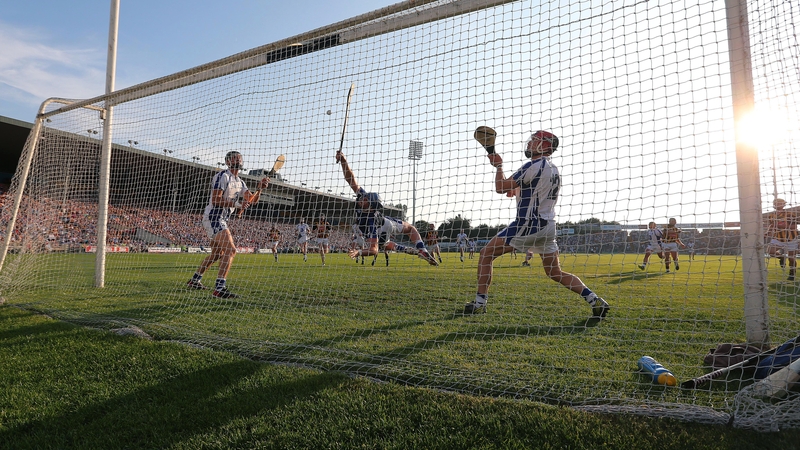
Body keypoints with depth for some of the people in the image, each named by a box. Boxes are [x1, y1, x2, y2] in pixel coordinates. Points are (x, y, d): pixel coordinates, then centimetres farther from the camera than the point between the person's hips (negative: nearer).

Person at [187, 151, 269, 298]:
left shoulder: (240, 182, 16)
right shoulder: (222, 176, -12)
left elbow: (252, 200, 10)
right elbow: (215, 200, -21)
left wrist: (260, 189, -6)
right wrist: (237, 204, -27)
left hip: (221, 219, 10)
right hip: (213, 217, -10)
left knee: (217, 254, 22)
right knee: (231, 250, -22)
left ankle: (195, 280, 37)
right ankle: (219, 288, -25)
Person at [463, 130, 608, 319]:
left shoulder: (533, 166, -12)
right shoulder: (554, 170, 15)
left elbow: (500, 188, -11)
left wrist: (498, 165, 4)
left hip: (528, 225, -8)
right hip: (548, 226, 9)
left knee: (486, 254, -2)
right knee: (555, 273, 16)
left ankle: (479, 303, -4)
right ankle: (595, 300, 7)